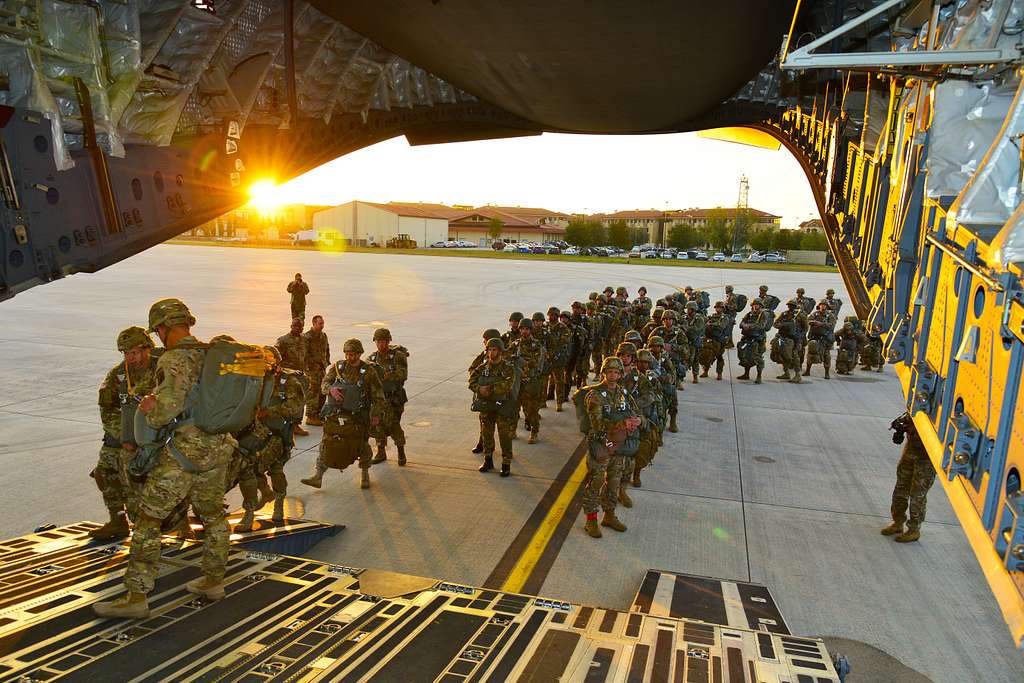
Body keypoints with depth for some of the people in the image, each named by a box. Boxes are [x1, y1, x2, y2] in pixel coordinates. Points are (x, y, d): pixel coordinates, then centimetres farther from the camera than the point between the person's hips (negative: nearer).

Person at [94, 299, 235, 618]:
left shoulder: (174, 360, -15)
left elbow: (169, 403, -29)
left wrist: (151, 416, -5)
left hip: (186, 449, -8)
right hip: (219, 446, 8)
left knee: (148, 518, 3)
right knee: (212, 514, 21)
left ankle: (136, 597, 7)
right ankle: (213, 581, 33)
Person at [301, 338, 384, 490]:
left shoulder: (369, 371, -6)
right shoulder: (338, 366, 3)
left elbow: (378, 394, -4)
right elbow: (324, 382, 2)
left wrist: (377, 414, -9)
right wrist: (331, 389, -21)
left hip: (357, 416, -2)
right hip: (335, 413, 2)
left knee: (361, 445, 8)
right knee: (328, 444, 1)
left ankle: (364, 474, 29)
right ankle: (318, 476, 5)